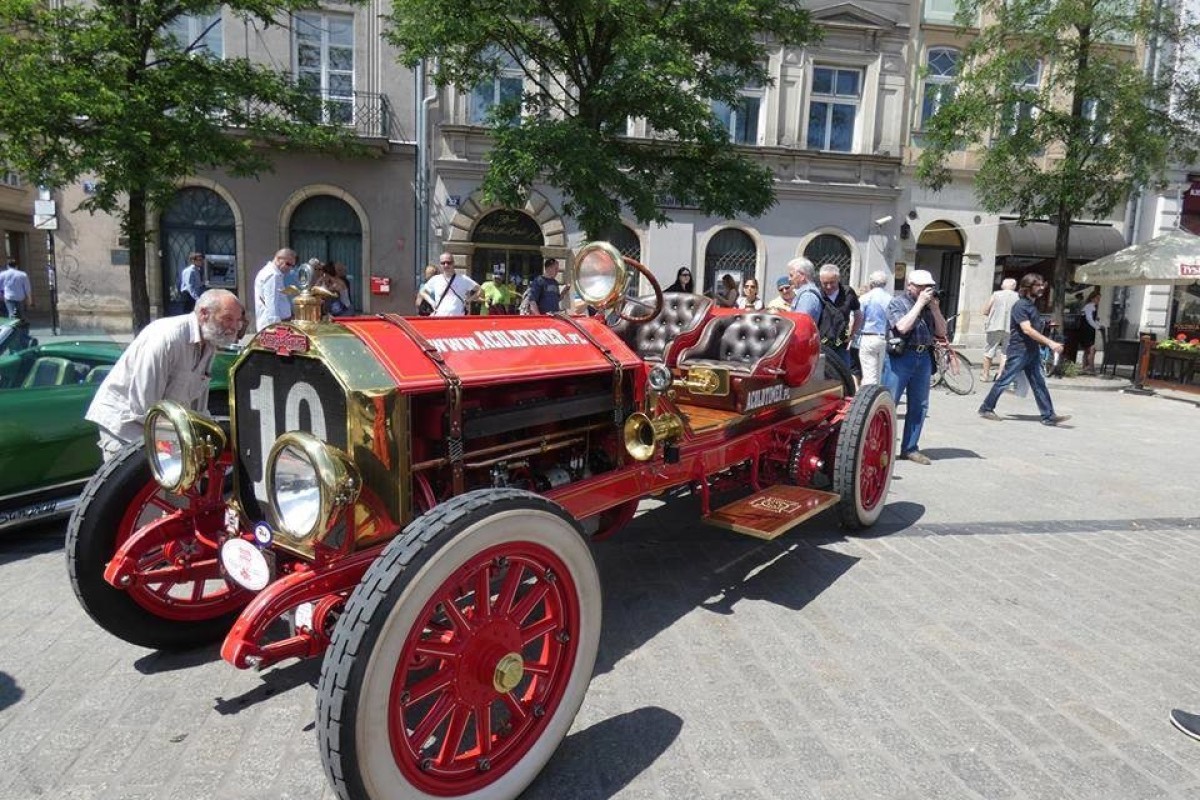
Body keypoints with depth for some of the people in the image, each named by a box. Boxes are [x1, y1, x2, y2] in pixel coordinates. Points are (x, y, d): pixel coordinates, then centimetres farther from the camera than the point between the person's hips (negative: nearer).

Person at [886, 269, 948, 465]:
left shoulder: (929, 305, 14)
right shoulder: (897, 302, -1)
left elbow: (942, 331, 9)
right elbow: (903, 327, -18)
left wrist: (934, 307, 0)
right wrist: (919, 303, -11)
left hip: (923, 357, 6)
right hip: (901, 356, -6)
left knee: (919, 406, 8)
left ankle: (910, 448, 17)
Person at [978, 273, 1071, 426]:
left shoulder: (1033, 304, 14)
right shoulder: (1021, 306, -14)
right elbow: (1027, 329, -24)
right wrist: (1050, 342, -28)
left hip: (1033, 351, 8)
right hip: (1019, 351, -8)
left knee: (1039, 383, 5)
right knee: (1004, 381, -1)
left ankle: (1049, 416, 5)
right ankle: (986, 409, 10)